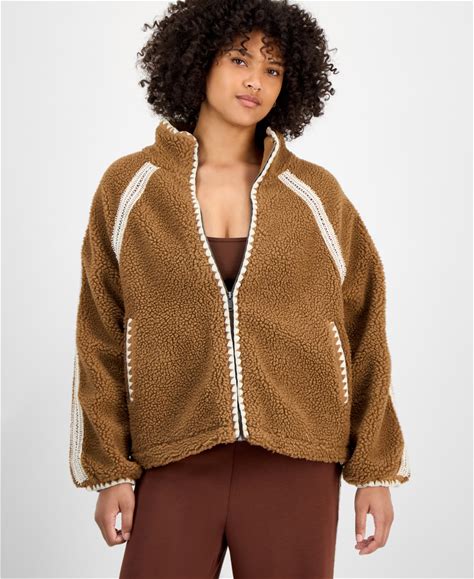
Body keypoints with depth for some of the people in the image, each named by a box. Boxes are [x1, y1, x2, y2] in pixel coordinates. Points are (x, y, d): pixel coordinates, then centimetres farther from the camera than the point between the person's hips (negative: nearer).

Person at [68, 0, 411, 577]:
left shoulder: (317, 194, 3)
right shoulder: (130, 186, 2)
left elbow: (361, 332, 5)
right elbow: (104, 337, 3)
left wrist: (377, 468, 2)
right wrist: (109, 467, -1)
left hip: (294, 463, 1)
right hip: (176, 463, 0)